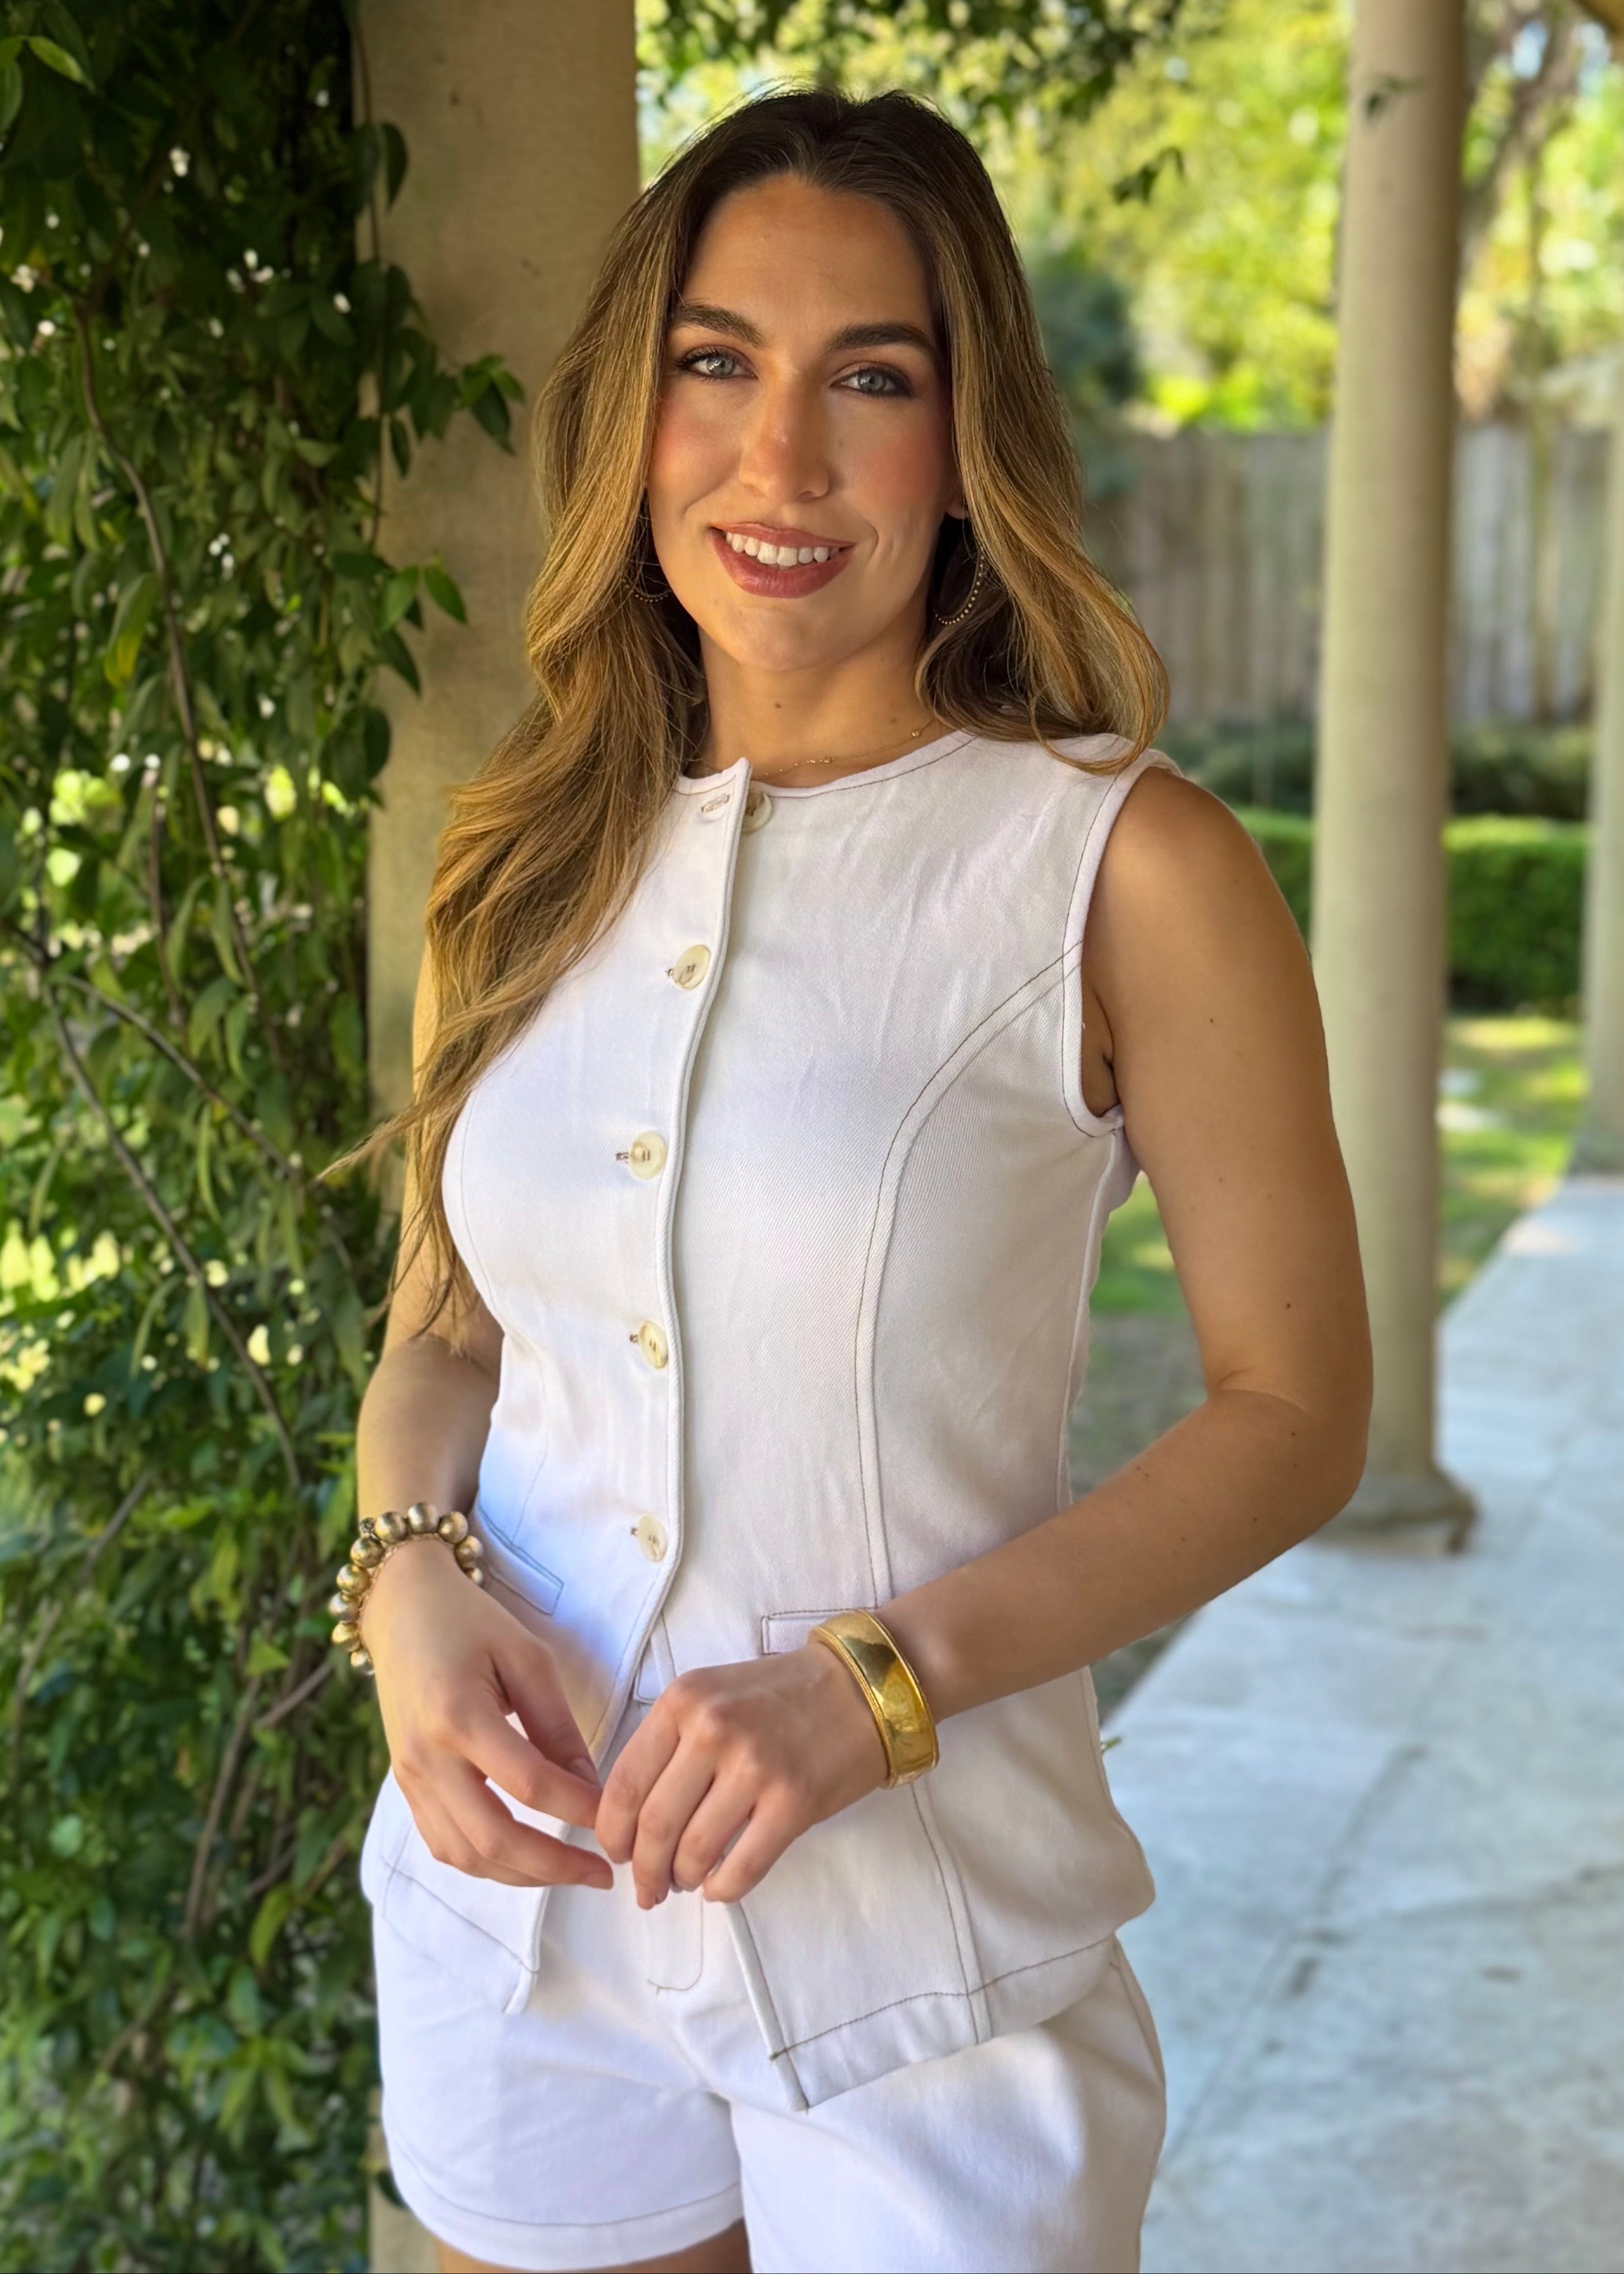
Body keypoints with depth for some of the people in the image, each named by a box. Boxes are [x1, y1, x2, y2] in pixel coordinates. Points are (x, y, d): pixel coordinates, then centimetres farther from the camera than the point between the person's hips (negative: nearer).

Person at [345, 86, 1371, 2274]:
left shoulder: (1128, 867, -11)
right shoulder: (533, 859, 2)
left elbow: (1293, 1411, -8)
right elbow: (440, 1332, 10)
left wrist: (878, 1679, -19)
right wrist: (411, 1576, -11)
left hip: (918, 1940, -4)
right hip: (514, 1886, 4)